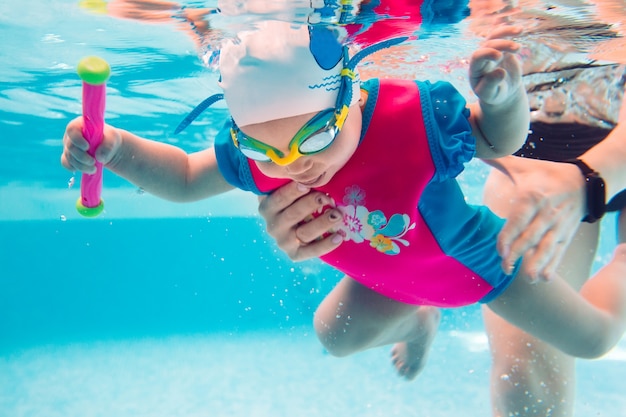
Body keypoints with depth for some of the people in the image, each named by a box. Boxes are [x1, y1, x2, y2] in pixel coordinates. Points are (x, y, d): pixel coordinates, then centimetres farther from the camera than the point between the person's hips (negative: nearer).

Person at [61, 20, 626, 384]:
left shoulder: (418, 115, -41)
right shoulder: (252, 154, -28)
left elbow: (500, 143, -22)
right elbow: (186, 178, -12)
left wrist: (502, 97, -45)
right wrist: (116, 148, -31)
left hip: (476, 261, -3)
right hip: (385, 278, 3)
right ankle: (416, 319, 36)